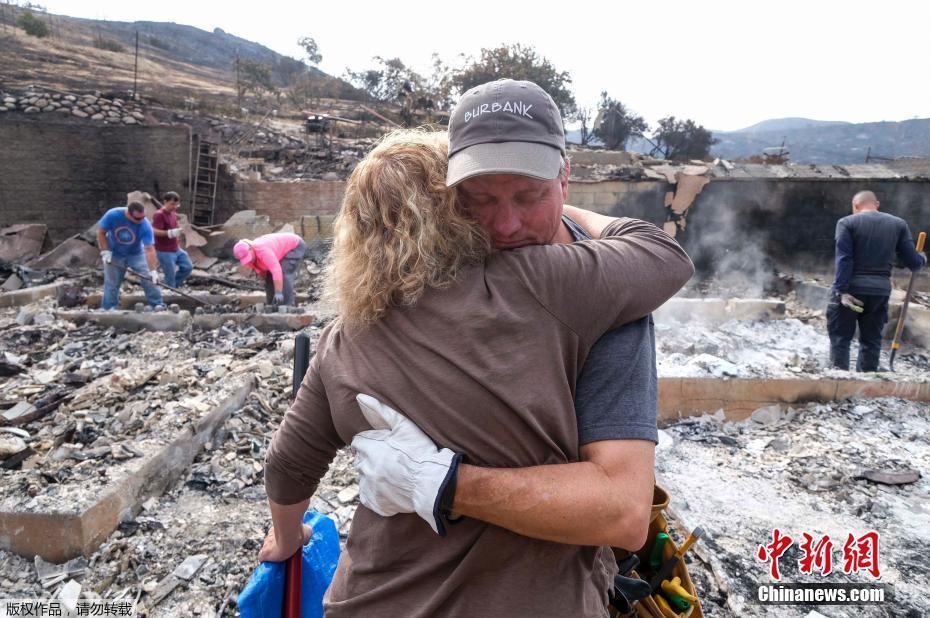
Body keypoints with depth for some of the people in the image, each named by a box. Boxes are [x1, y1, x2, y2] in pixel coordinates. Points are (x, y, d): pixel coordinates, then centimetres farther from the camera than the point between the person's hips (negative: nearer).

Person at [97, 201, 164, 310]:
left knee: (149, 278, -13)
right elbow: (101, 233, -12)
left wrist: (153, 270, -39)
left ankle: (158, 305, -4)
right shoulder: (113, 215, -27)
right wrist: (105, 251, -20)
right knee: (111, 284, 6)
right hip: (114, 255, 0)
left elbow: (149, 249, -32)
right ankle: (108, 310, 21)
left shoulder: (145, 225, -29)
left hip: (136, 254, 0)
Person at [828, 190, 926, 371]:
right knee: (871, 340, 13)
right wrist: (922, 259, 30)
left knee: (840, 338, 3)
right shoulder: (898, 224, 9)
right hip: (881, 290, 3)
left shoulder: (846, 222, -1)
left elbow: (843, 259, -12)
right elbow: (912, 261, 7)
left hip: (851, 288, -3)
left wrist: (842, 290, -14)